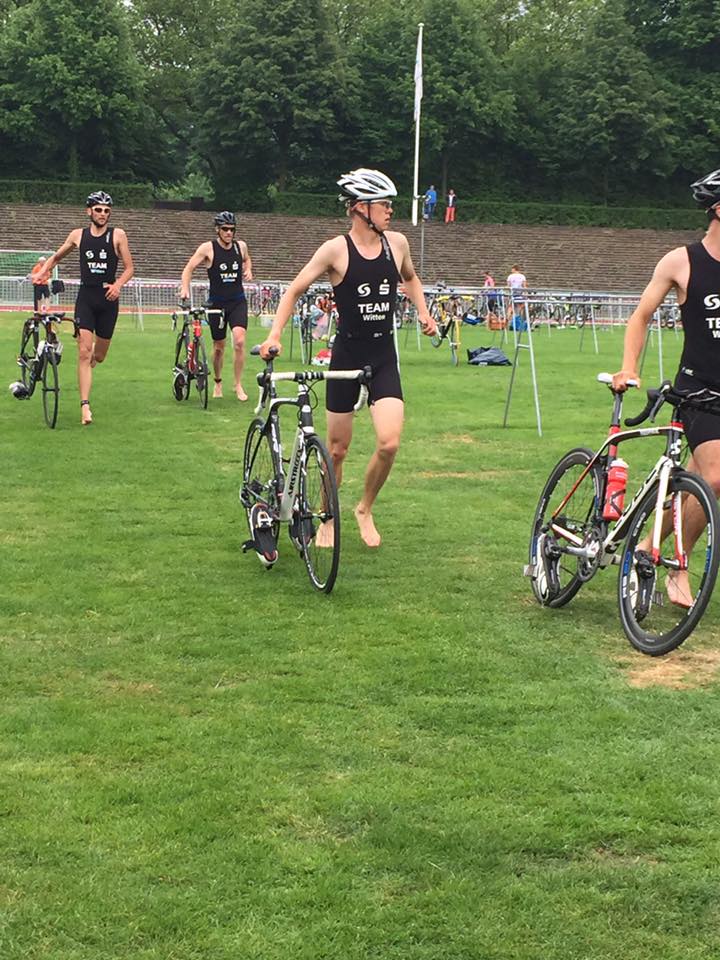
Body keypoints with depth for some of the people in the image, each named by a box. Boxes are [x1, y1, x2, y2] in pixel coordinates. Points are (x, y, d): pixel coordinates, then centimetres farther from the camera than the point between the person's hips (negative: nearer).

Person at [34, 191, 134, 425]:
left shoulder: (118, 235, 0)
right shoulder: (78, 235, 5)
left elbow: (129, 268, 1)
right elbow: (56, 258, 20)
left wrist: (118, 284, -17)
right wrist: (43, 271, 2)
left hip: (108, 299, 0)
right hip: (85, 298, 0)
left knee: (98, 356, 9)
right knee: (84, 352, -13)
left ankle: (91, 360, 49)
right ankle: (85, 406, -14)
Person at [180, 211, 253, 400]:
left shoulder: (240, 246, 1)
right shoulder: (208, 248, -8)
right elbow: (189, 268, -9)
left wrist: (248, 270, 3)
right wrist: (185, 289, -24)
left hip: (238, 301, 1)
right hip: (217, 303, -1)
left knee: (239, 341, -17)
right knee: (219, 346, 9)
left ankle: (238, 385, -6)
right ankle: (218, 382, 33)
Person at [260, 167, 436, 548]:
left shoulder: (396, 243, 2)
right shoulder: (336, 249, -10)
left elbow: (410, 278, 24)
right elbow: (294, 290, -6)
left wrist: (423, 312, 10)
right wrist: (274, 335, -16)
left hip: (384, 357, 3)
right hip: (347, 355, -3)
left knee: (389, 442, -13)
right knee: (337, 449, 6)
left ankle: (365, 509, 12)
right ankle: (327, 521, 26)